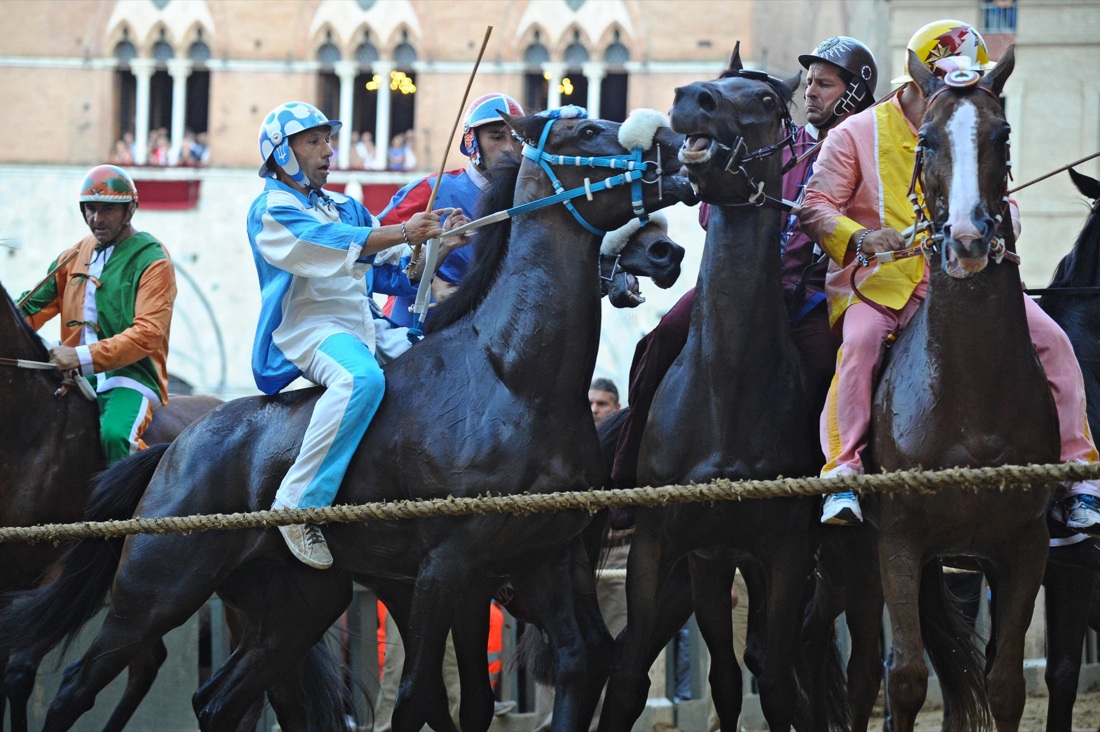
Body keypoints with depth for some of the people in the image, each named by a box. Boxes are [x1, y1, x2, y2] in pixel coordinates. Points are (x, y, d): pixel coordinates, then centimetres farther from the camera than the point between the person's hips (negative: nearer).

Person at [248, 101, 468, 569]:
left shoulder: (346, 208, 23)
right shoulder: (272, 210, -2)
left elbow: (392, 269, 19)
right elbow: (333, 245, -20)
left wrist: (438, 243, 2)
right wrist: (403, 233, -29)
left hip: (367, 326, 8)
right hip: (307, 326, -8)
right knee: (361, 377, -38)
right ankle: (298, 505, -36)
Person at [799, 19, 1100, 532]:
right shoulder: (857, 135, 3)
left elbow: (1004, 202, 19)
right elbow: (816, 207, -2)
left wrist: (1002, 221, -7)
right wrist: (860, 238, -23)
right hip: (879, 283, -3)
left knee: (1050, 339, -14)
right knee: (862, 340, -36)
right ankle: (842, 474, -30)